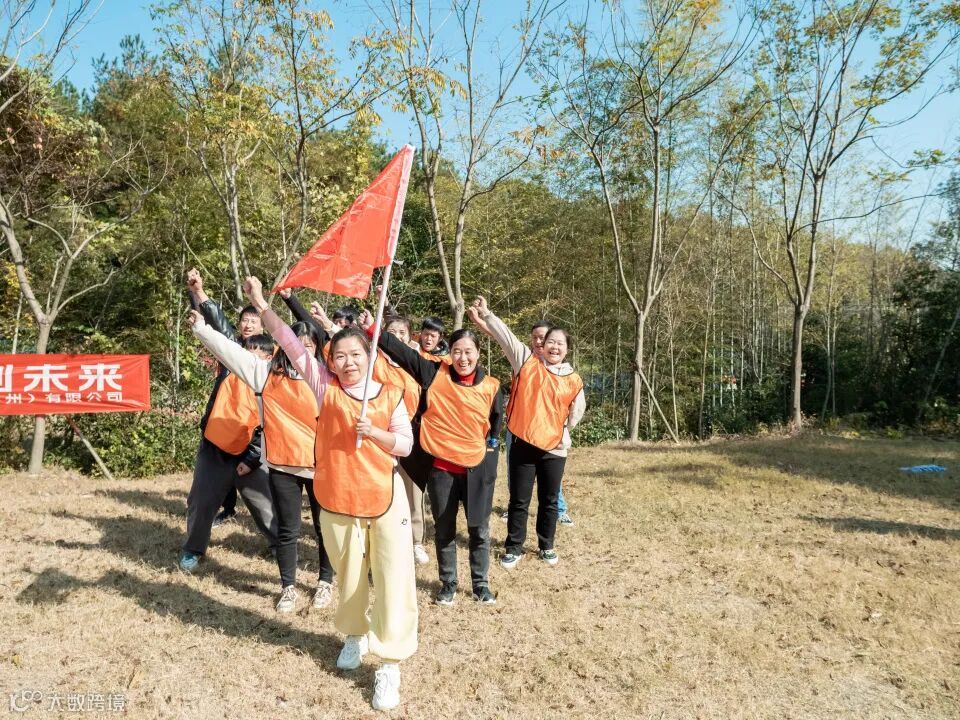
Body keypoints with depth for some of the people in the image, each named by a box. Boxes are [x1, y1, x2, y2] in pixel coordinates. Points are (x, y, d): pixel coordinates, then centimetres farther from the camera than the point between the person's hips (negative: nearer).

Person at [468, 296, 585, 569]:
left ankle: (546, 546, 32)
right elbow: (506, 337, -12)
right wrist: (486, 315, -20)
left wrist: (560, 433, 13)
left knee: (549, 502, 13)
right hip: (522, 444, -1)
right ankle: (513, 548, 21)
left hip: (553, 448, 1)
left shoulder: (574, 381, 1)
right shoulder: (527, 362, -2)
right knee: (519, 501, 7)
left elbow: (574, 415, 11)